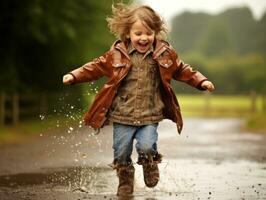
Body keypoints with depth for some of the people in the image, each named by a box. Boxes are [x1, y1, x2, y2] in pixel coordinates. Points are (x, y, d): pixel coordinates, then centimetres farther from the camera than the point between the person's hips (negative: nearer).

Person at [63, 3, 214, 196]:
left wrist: (201, 81, 3)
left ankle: (151, 167, 16)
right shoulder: (117, 54, -2)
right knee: (121, 153, 4)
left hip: (150, 116, 0)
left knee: (147, 147, -17)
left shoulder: (164, 54, 1)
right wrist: (74, 76, -1)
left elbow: (182, 70, 13)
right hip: (122, 115, 1)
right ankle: (125, 183, 28)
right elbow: (97, 67, 7)